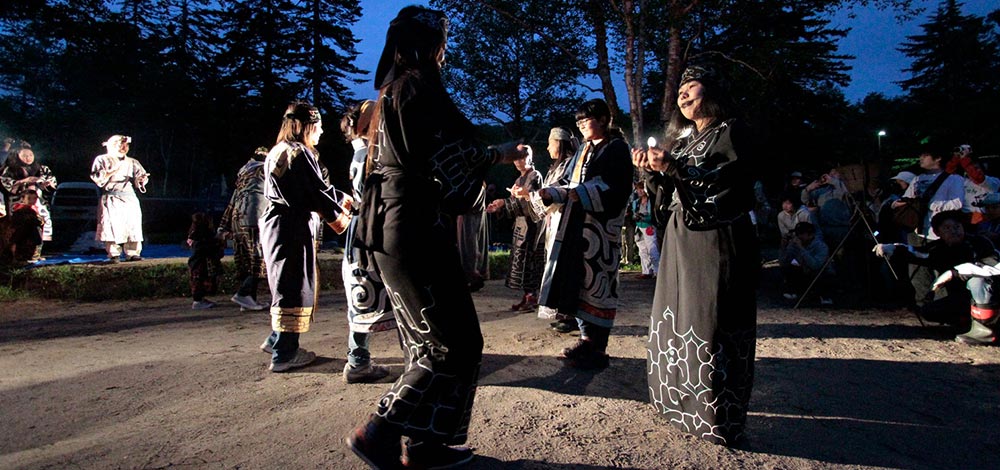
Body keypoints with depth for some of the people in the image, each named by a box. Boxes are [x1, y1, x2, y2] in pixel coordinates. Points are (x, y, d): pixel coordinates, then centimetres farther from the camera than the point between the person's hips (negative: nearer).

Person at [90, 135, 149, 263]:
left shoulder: (132, 162, 19)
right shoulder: (102, 160, 8)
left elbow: (138, 181, 19)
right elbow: (96, 178, -1)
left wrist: (142, 179, -4)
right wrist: (110, 173, -16)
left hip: (130, 198, 3)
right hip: (111, 199, -3)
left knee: (133, 225, -4)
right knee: (112, 227, -8)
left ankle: (132, 253, 0)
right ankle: (113, 255, -4)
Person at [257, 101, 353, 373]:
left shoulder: (278, 151, 18)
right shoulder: (300, 153, -14)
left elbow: (316, 188, 21)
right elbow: (317, 192, -13)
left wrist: (341, 199, 21)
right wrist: (337, 215, 0)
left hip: (277, 225, 10)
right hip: (294, 228, -10)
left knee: (288, 286, 20)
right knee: (294, 288, -3)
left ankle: (277, 340, 29)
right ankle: (284, 354, 5)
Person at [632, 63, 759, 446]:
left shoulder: (731, 131, -3)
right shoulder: (682, 139, 18)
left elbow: (730, 184, -17)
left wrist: (676, 168, -24)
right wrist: (649, 168, -6)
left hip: (718, 241, -7)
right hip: (682, 239, 7)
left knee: (709, 325, -6)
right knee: (676, 320, 8)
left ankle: (720, 417, 6)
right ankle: (683, 400, 21)